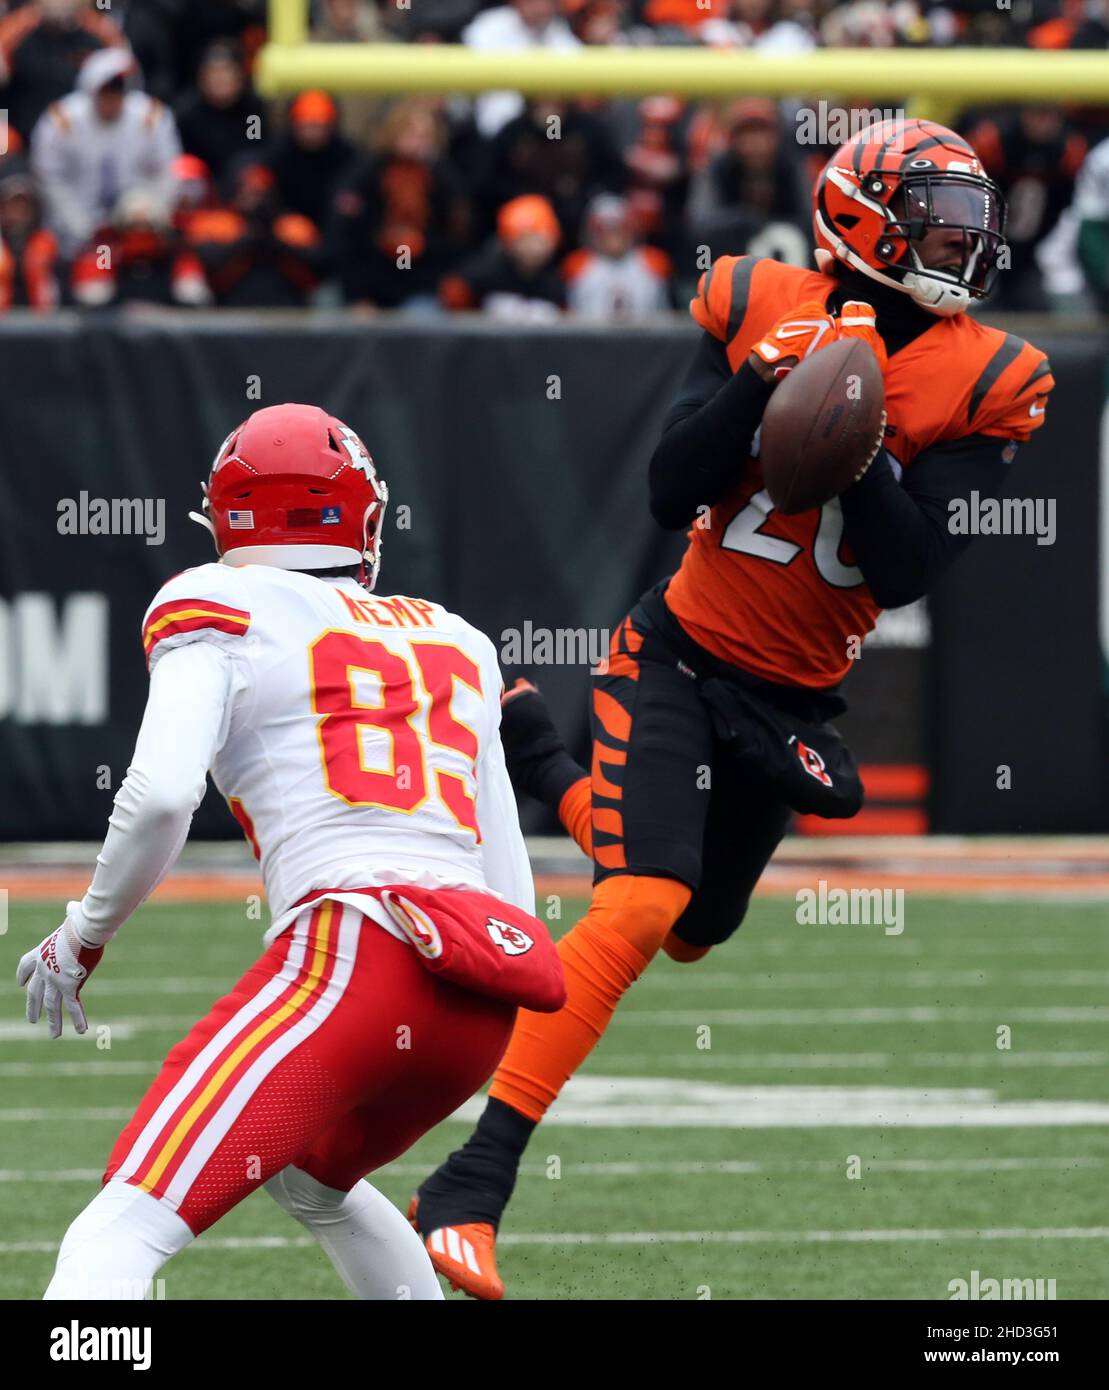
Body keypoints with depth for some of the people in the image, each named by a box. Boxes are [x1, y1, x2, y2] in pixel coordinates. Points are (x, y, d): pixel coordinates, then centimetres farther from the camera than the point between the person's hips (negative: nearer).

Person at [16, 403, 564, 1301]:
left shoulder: (219, 609, 9)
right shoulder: (455, 645, 26)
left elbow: (161, 795, -7)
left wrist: (84, 937, 8)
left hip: (352, 953, -7)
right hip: (483, 1001, 7)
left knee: (116, 1239, -16)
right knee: (311, 1182, 36)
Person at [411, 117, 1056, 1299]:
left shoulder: (987, 384, -8)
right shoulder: (758, 306, -7)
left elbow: (905, 570, -15)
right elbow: (674, 498, -10)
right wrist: (757, 385, -24)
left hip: (793, 701, 4)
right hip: (680, 656, -4)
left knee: (691, 934, 20)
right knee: (639, 907, -23)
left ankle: (531, 752, 45)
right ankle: (470, 1189, -22)